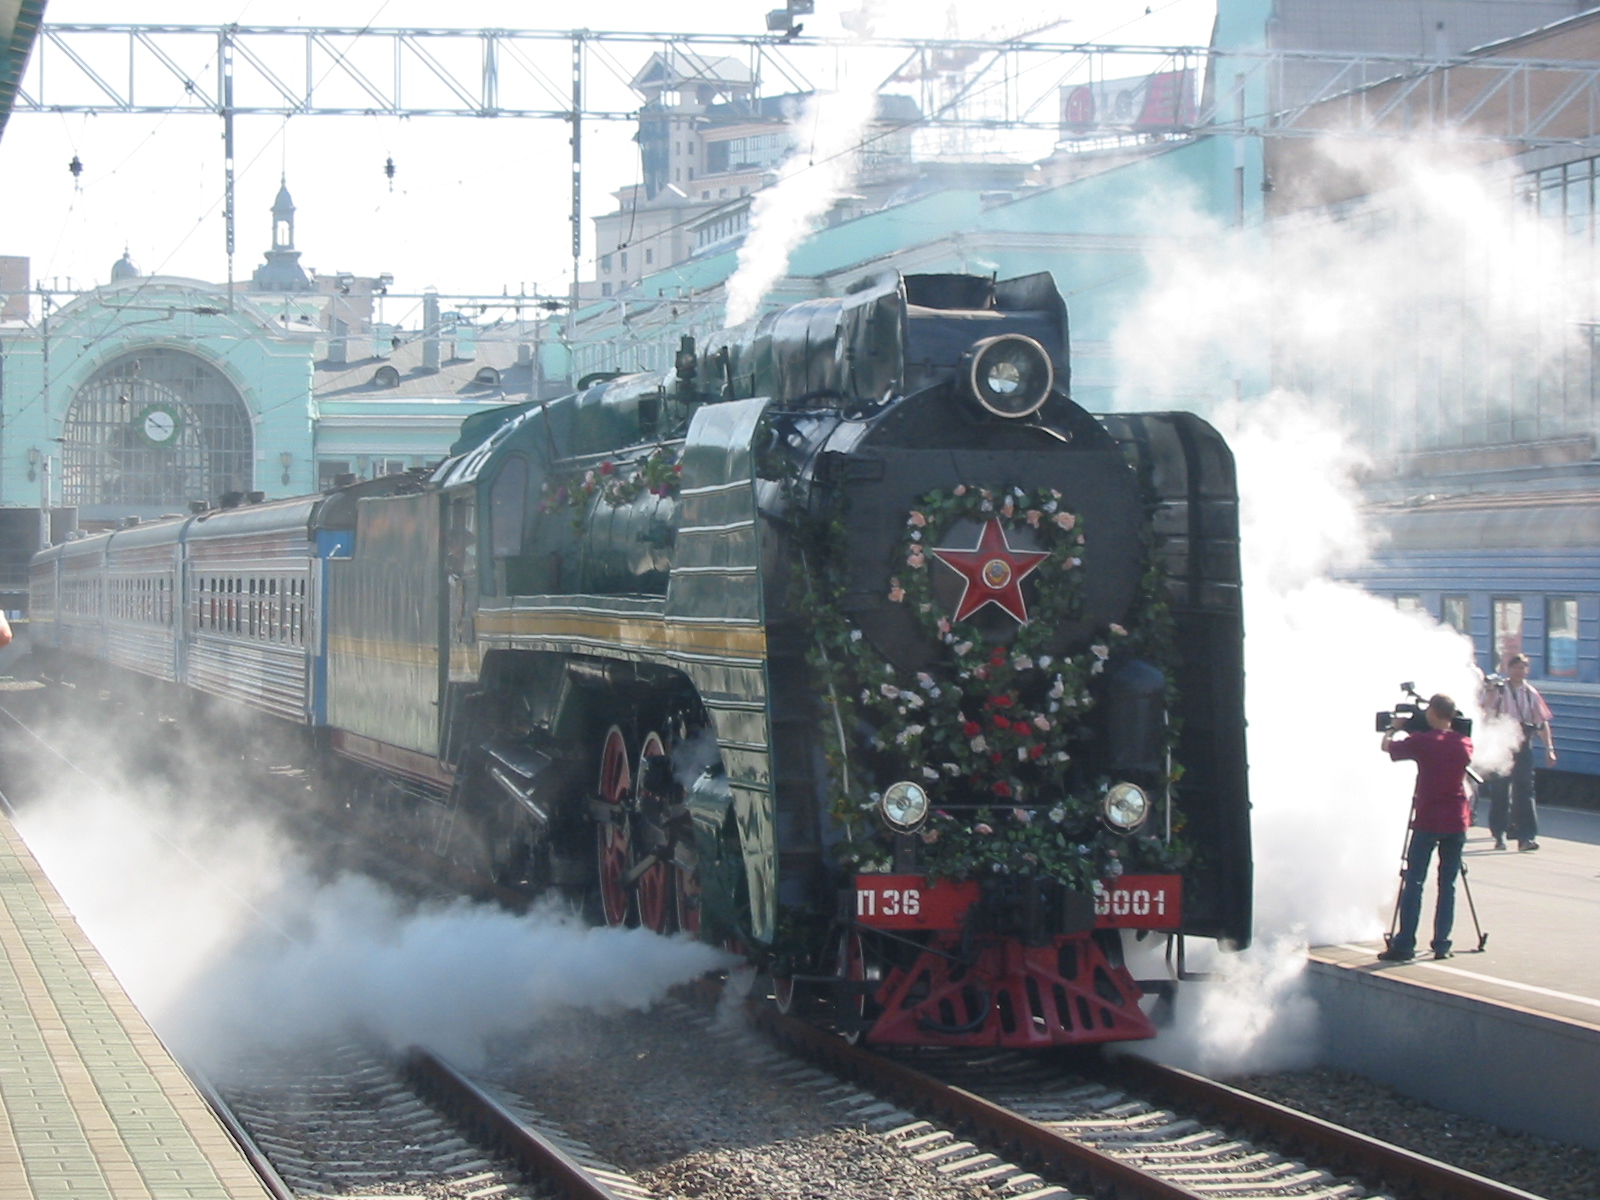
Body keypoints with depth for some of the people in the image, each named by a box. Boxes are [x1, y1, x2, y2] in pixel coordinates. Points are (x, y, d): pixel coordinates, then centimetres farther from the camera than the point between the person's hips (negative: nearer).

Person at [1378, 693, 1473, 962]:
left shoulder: (1422, 742, -9)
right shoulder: (1464, 744, 3)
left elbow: (1387, 746, 5)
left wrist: (1395, 728, 24)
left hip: (1427, 821, -4)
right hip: (1456, 821, 4)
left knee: (1413, 883, -1)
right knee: (1447, 885, 8)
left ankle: (1404, 945, -5)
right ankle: (1441, 944, 6)